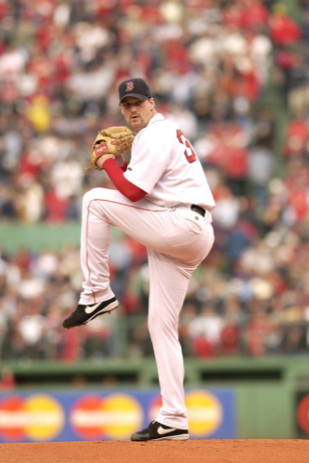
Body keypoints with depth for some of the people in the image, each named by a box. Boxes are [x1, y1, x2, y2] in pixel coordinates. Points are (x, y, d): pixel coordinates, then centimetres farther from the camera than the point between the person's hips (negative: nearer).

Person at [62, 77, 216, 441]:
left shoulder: (155, 136, -8)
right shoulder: (167, 133, 24)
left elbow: (133, 191, -15)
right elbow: (146, 185, 27)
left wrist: (108, 163, -1)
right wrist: (121, 166, 16)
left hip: (181, 226, -10)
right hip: (184, 242, 10)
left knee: (95, 200, -9)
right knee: (161, 325, 7)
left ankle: (96, 294, -7)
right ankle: (173, 421, 4)